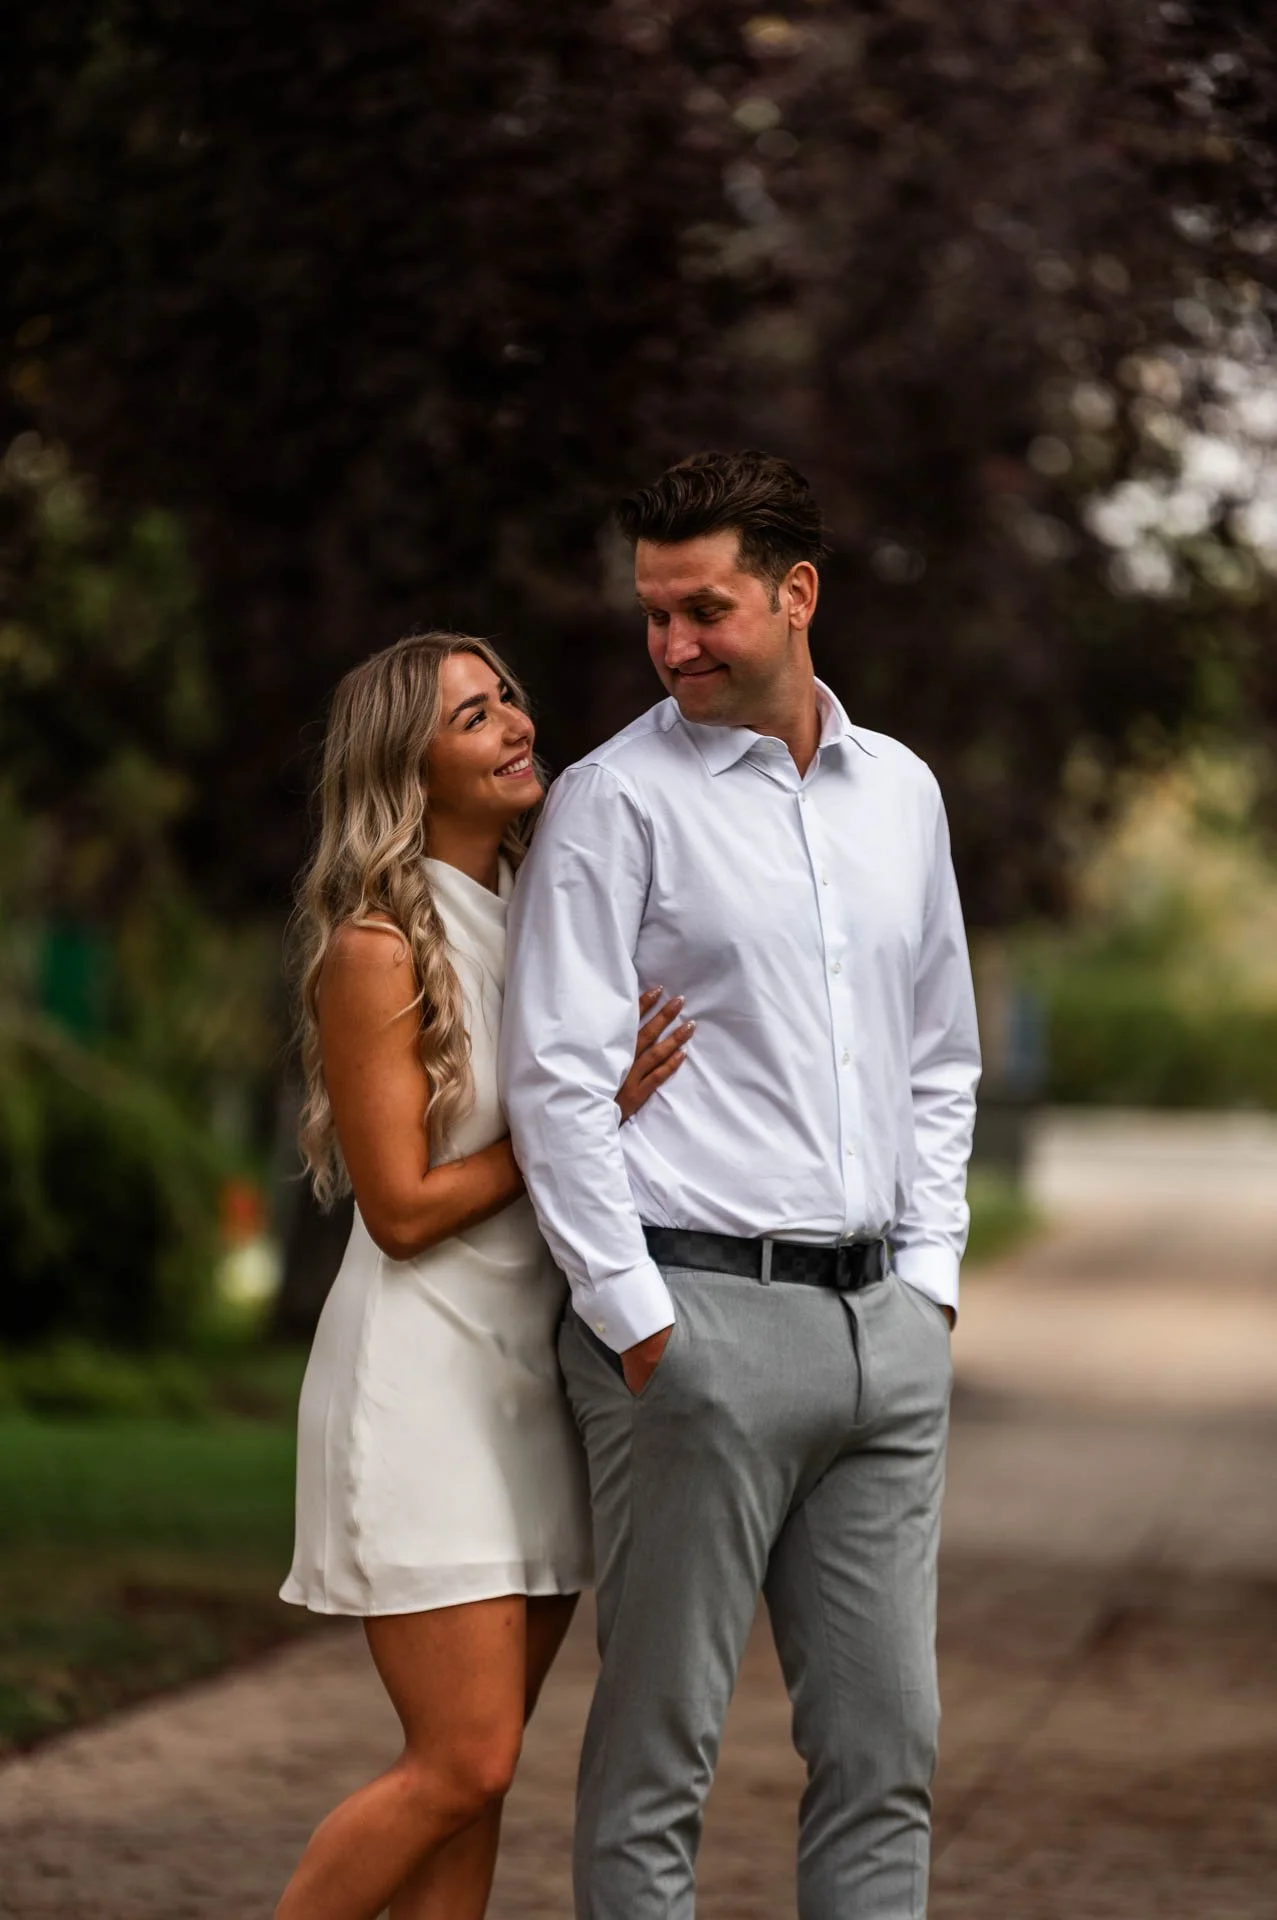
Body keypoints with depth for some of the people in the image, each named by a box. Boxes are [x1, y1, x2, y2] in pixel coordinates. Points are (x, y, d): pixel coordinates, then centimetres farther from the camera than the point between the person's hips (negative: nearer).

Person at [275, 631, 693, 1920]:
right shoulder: (380, 946, -11)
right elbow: (402, 1208, -13)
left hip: (534, 1375, 7)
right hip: (420, 1376, -7)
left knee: (474, 1769, 6)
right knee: (462, 1764, -9)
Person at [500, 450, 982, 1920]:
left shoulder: (901, 794, 14)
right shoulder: (615, 799, -3)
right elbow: (555, 1080, -8)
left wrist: (928, 1274, 11)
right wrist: (635, 1322, -12)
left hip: (882, 1322, 6)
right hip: (697, 1317, -5)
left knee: (886, 1743, 6)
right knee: (658, 1748, -2)